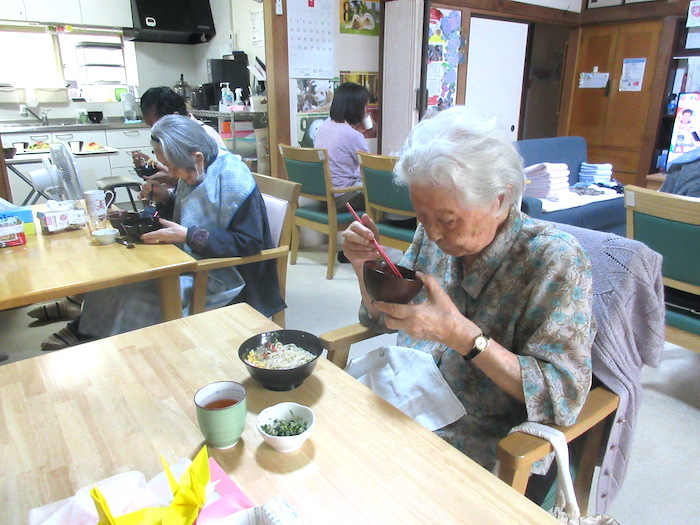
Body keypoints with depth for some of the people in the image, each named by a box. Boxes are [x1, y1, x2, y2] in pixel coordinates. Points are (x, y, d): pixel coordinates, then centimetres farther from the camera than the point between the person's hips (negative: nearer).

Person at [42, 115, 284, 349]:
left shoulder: (234, 178, -21)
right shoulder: (196, 172, 4)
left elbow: (249, 242, -24)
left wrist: (188, 235, -26)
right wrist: (165, 199, -3)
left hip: (221, 276, -8)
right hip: (193, 261, 9)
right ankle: (82, 329, 13)